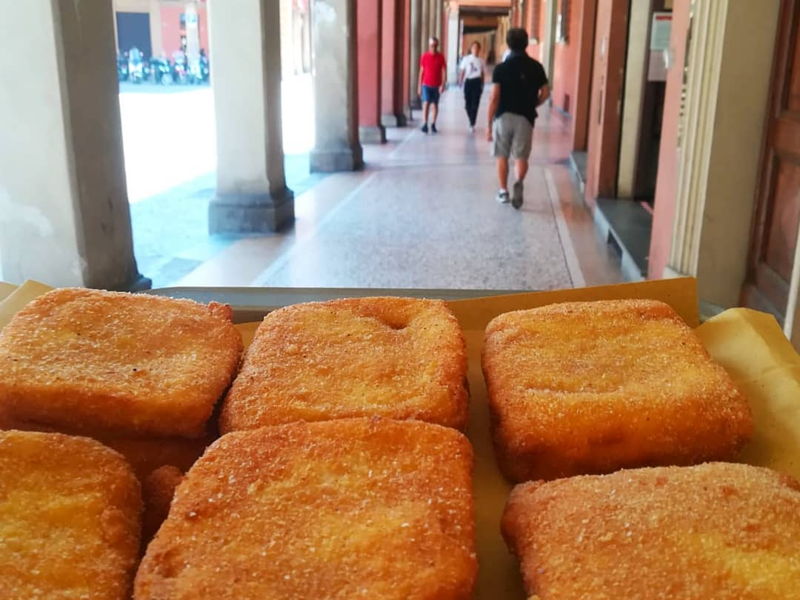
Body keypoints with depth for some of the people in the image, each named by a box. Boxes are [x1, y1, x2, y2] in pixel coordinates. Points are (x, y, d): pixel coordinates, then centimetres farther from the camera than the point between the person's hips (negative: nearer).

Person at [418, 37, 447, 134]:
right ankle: (424, 125, -15)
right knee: (426, 103, -12)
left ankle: (433, 125, 16)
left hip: (436, 86, 1)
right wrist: (419, 86, 4)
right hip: (426, 85, -1)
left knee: (435, 105, 7)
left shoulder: (440, 57, 0)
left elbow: (443, 71, -2)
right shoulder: (424, 56, 1)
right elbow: (421, 71, 5)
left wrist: (442, 85, -12)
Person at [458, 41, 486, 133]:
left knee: (475, 104, -6)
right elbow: (462, 71, 3)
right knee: (468, 103, 2)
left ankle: (472, 124, -4)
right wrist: (460, 81, -7)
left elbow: (482, 74, 13)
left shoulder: (481, 60, 7)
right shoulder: (466, 59, 2)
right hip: (468, 81, 0)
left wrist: (482, 85, 12)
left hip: (477, 82, 0)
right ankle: (471, 122, 24)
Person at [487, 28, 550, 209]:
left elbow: (494, 98, -10)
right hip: (525, 118, 1)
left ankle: (503, 191, 18)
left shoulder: (501, 68, -6)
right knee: (521, 157, 5)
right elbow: (545, 93, 2)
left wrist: (489, 124, -4)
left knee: (502, 157, 13)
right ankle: (518, 183, -22)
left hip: (503, 117, -1)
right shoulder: (536, 66, 1)